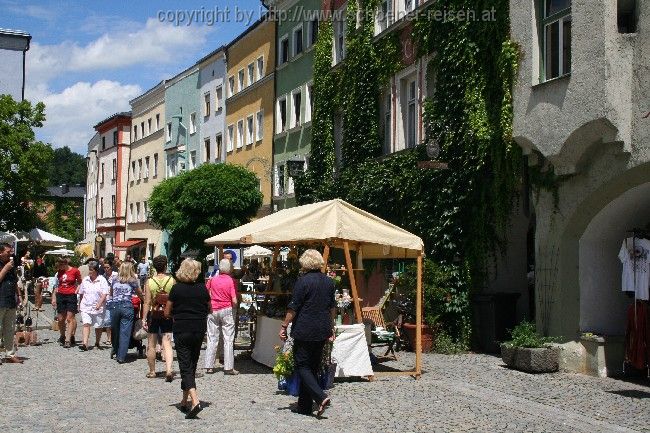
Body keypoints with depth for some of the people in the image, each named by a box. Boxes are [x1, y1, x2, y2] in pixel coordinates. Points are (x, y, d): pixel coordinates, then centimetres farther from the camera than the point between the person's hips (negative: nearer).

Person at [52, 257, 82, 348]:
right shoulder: (59, 272, 10)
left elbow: (80, 283, 7)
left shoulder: (75, 271, -3)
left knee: (70, 318, -8)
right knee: (60, 319, 6)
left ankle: (68, 340, -9)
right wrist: (54, 298, 15)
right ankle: (62, 336, 26)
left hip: (71, 296, -4)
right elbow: (57, 285, 18)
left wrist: (76, 291, -7)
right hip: (60, 295, 4)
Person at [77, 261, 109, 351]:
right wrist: (79, 305, 19)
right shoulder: (85, 280, 7)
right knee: (86, 324, -13)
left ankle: (97, 343, 28)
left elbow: (104, 294, -12)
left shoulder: (102, 280, -5)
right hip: (86, 307, 2)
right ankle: (85, 344, -20)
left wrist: (99, 304, -23)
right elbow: (81, 294, 17)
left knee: (98, 327, 9)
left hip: (98, 308, -2)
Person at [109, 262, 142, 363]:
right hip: (127, 306, -3)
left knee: (115, 330, 17)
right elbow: (140, 294, 13)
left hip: (114, 306, 3)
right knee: (125, 332, 0)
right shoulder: (133, 281, 1)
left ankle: (115, 350, 32)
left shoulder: (115, 280, 10)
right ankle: (121, 356, -1)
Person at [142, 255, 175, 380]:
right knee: (167, 344, 1)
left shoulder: (149, 282, -7)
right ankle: (168, 370, -16)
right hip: (167, 315, 1)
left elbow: (147, 302, -9)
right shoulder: (172, 280, -5)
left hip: (153, 315, 0)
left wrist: (144, 318, -4)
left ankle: (152, 371, 22)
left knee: (151, 345, 13)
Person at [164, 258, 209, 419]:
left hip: (181, 330, -3)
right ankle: (185, 401, 25)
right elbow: (209, 310, 11)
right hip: (199, 331, 3)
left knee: (185, 366, -4)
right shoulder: (202, 288, -2)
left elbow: (167, 313, -2)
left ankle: (195, 401, -22)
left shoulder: (176, 288, -7)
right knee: (192, 365, 16)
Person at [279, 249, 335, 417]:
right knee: (313, 367, 12)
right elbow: (332, 307, 15)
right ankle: (304, 406, 16)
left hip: (304, 331, -6)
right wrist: (331, 328, 24)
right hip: (322, 331, 6)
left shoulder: (303, 281, -12)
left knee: (302, 366, 2)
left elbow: (293, 307, -12)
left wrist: (284, 326, -3)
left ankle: (320, 397, -16)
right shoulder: (328, 281, 7)